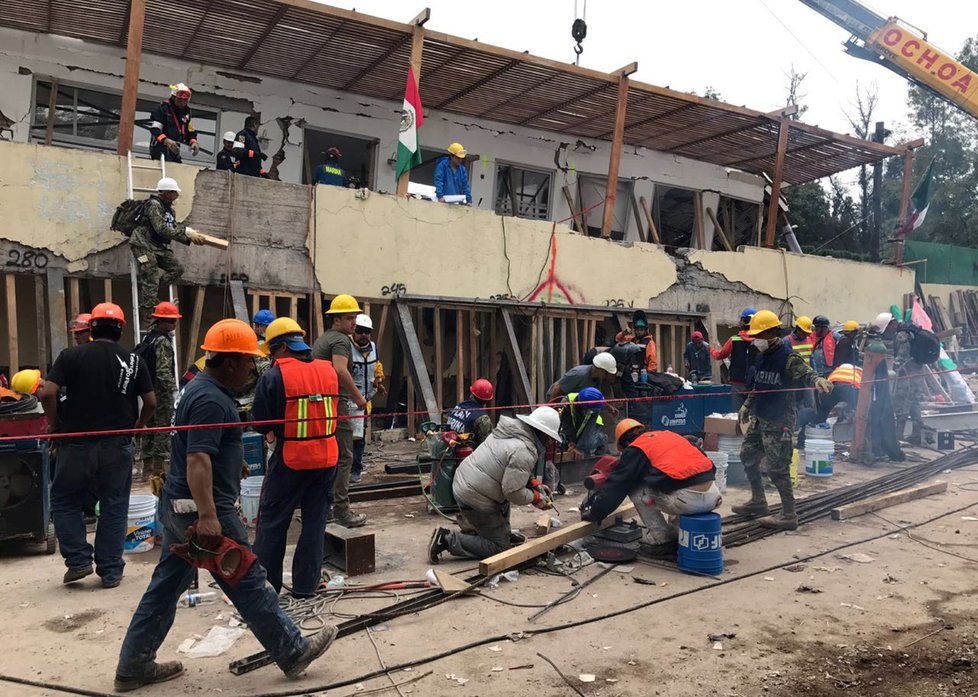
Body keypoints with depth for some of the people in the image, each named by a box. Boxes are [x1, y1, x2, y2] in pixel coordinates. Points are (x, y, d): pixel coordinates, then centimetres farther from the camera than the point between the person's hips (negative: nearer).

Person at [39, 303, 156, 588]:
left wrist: (54, 424, 3)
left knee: (64, 502, 18)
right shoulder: (133, 361, 0)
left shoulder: (71, 355, -4)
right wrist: (137, 426, 16)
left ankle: (79, 560, 12)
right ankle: (111, 571, 15)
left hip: (77, 444, -1)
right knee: (114, 507, 10)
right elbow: (150, 402, -1)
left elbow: (47, 393, -12)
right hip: (117, 447, 1)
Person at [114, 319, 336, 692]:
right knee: (250, 583, 1)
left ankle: (133, 667, 26)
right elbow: (197, 460, -30)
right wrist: (207, 517, -35)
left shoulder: (200, 388, 12)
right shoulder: (211, 400, -21)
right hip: (200, 509, -10)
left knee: (165, 586, 16)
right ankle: (294, 652, 14)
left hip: (179, 506, 10)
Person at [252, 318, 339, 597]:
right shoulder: (329, 370, 2)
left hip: (291, 459, -4)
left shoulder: (273, 376, -11)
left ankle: (265, 582, 20)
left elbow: (261, 424, -5)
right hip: (327, 456, 4)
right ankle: (306, 584, 20)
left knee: (272, 521, 12)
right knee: (315, 519, 14)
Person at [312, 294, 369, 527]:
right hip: (336, 405, -10)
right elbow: (341, 370, -28)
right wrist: (358, 397, -20)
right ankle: (341, 511, -4)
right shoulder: (341, 340, -11)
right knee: (343, 458, -5)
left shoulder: (320, 340, 19)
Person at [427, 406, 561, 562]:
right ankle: (448, 539, -3)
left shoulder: (511, 430, 5)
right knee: (499, 546, 3)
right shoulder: (523, 453, -23)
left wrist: (534, 483, 10)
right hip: (475, 499, -10)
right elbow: (514, 493, -22)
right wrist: (537, 498, -4)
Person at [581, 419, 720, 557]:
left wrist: (594, 514, 23)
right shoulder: (670, 434, 26)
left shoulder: (635, 450, 8)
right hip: (713, 495, 6)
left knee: (636, 491, 13)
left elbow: (615, 487, 11)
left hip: (688, 499, -6)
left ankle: (661, 540, 12)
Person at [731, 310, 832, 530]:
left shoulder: (788, 357, -16)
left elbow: (806, 373, -32)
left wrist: (818, 380, -53)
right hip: (759, 419, 9)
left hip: (779, 422, -9)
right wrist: (747, 404, 27)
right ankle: (758, 501, 34)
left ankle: (789, 515, 6)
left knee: (777, 467, -7)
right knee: (747, 456, 17)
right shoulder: (761, 356, 9)